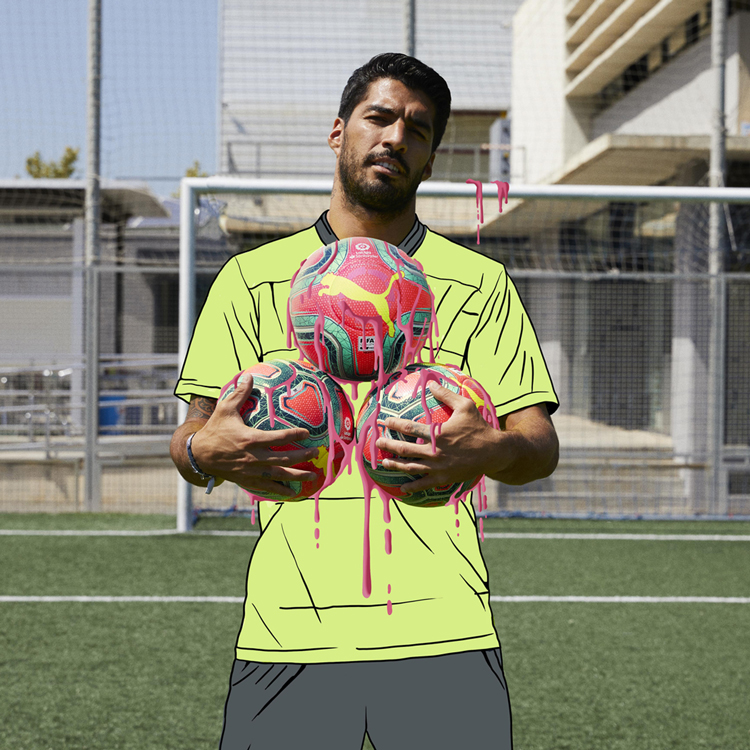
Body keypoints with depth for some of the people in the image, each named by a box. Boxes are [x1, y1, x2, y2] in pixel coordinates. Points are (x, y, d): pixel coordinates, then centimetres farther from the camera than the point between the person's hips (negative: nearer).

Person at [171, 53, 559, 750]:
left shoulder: (480, 283, 13)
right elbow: (189, 442, 11)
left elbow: (540, 445, 8)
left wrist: (485, 451, -15)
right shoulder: (251, 278, 13)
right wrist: (207, 451, -13)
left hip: (440, 627, 0)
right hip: (287, 631, 0)